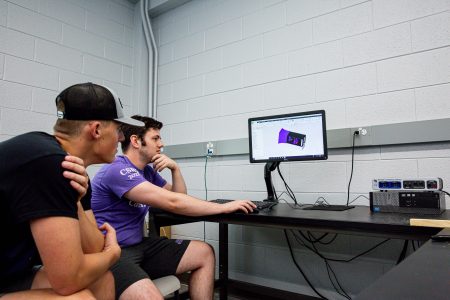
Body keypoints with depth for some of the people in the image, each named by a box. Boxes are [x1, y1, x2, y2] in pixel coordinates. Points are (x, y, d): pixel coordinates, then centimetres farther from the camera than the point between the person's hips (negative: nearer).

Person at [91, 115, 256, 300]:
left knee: (204, 253, 2)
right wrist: (224, 207, -19)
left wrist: (175, 168, -2)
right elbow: (172, 202, -26)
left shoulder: (147, 171, 10)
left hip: (139, 245, 9)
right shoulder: (117, 171, -19)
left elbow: (179, 196, 15)